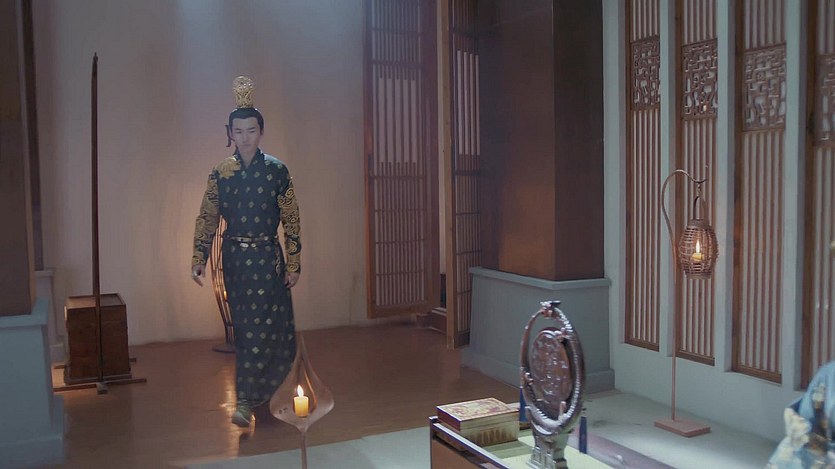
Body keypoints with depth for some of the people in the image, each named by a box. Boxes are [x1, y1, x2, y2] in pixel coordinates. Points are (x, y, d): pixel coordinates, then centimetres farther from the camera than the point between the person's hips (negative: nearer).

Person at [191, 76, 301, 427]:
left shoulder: (276, 170, -5)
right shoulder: (220, 172, 2)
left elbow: (291, 220, -4)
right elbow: (207, 218, 6)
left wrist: (294, 264, -6)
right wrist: (198, 259, 1)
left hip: (266, 257, -2)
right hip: (234, 257, 2)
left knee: (260, 326, -4)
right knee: (245, 327, 10)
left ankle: (247, 400, 3)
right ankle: (256, 392, 27)